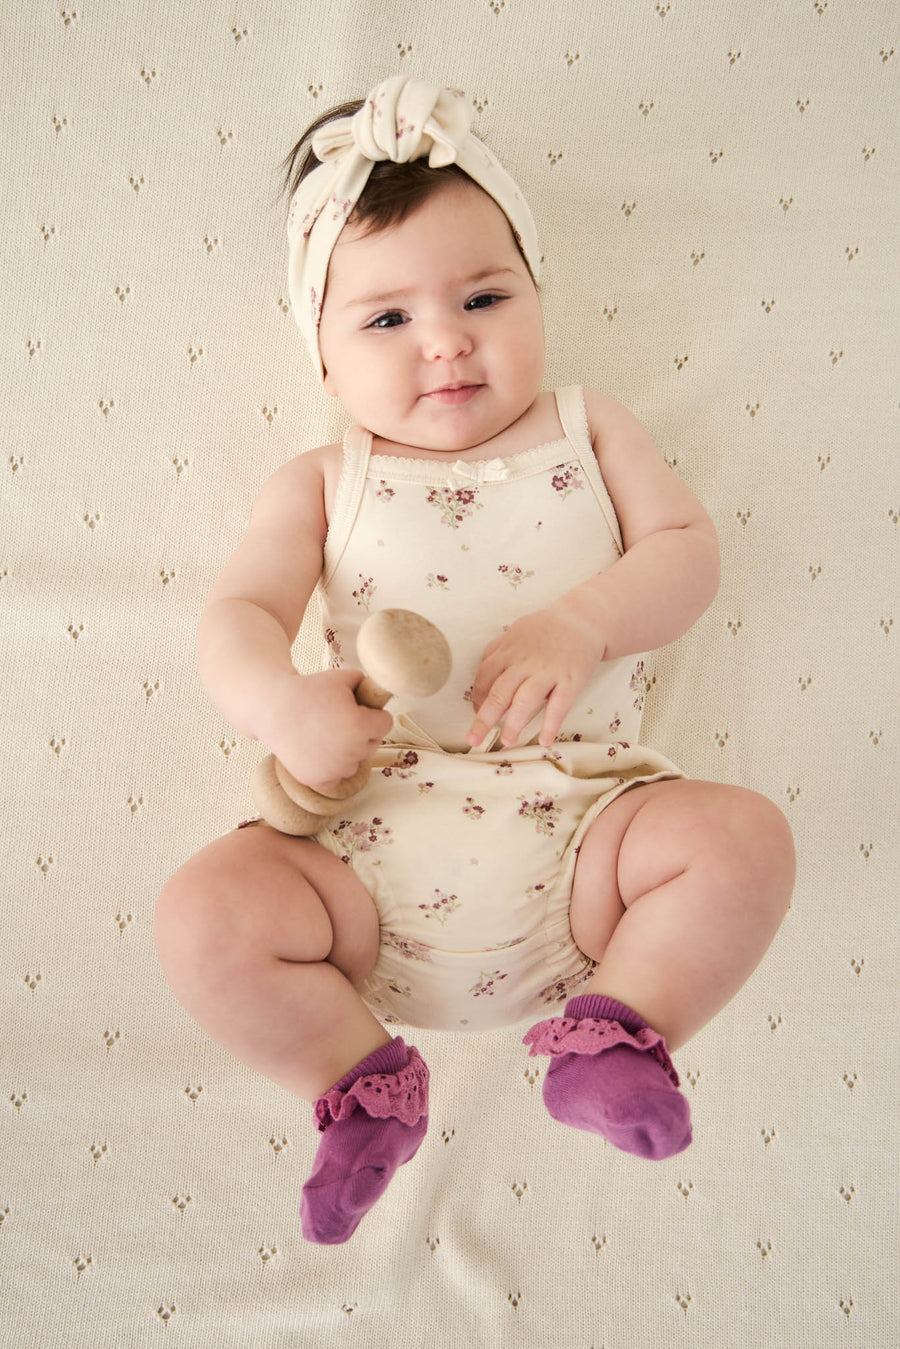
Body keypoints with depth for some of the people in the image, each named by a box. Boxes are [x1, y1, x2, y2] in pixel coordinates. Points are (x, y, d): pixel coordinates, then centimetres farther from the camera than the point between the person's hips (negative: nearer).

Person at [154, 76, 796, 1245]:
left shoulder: (586, 430, 15)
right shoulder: (324, 485, 12)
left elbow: (688, 549, 5)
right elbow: (239, 614, 1)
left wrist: (581, 624, -16)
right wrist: (277, 702, -24)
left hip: (578, 815, 0)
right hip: (379, 841, 1)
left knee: (745, 835, -22)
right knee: (204, 919, -19)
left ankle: (620, 1029, -2)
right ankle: (362, 1085, 4)